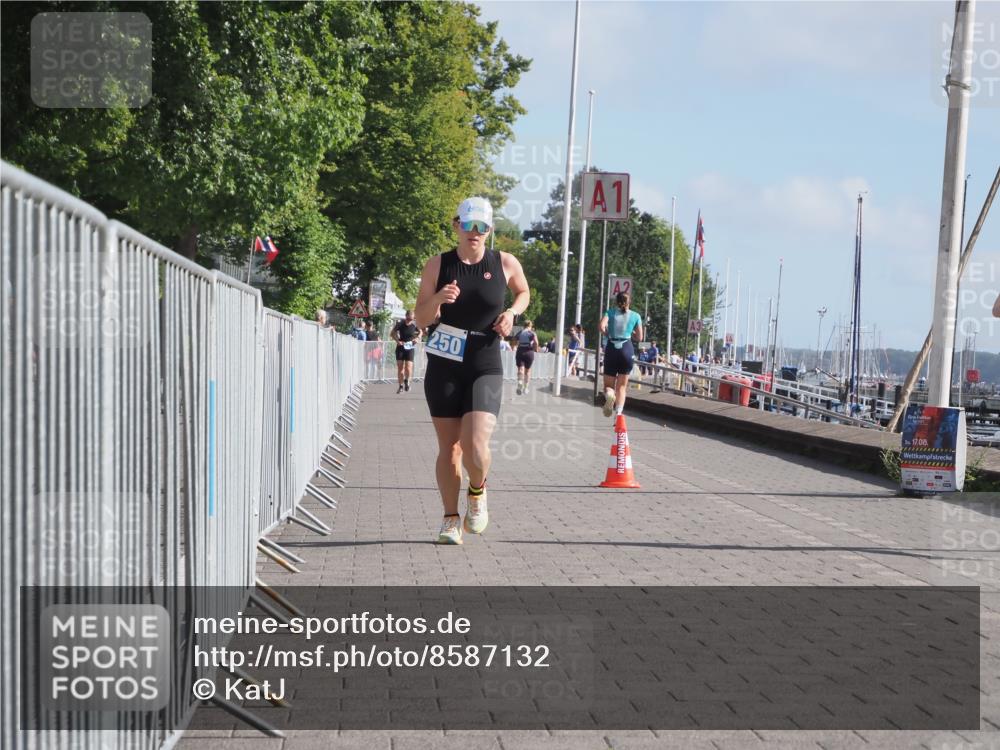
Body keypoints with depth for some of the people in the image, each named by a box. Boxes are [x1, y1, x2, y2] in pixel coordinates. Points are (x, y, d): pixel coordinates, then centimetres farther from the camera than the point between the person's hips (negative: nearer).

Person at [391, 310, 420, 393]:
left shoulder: (415, 325, -5)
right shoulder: (400, 324, -8)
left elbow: (420, 332, 15)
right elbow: (392, 333, 4)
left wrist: (417, 338, -4)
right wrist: (397, 341, -11)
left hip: (410, 348, -1)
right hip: (401, 347, 1)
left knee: (408, 367, -12)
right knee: (400, 367, 3)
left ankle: (407, 381, 19)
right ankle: (401, 386, 17)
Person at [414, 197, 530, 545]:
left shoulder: (505, 264, 1)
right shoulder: (438, 265, 0)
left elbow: (524, 292, 22)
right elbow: (421, 319, -2)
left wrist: (512, 312, 1)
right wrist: (438, 299, -22)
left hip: (485, 370, -1)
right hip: (443, 368, 1)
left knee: (475, 445, -16)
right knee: (449, 447, 3)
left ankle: (477, 491, 16)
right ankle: (451, 519, 18)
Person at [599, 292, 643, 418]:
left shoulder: (611, 312, 5)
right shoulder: (635, 316, 9)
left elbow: (602, 327, -11)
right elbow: (640, 337, 11)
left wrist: (608, 334, 8)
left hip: (611, 348, -1)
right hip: (626, 349, 1)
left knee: (608, 385, 9)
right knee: (621, 386, 9)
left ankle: (609, 394, -28)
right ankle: (618, 414, -8)